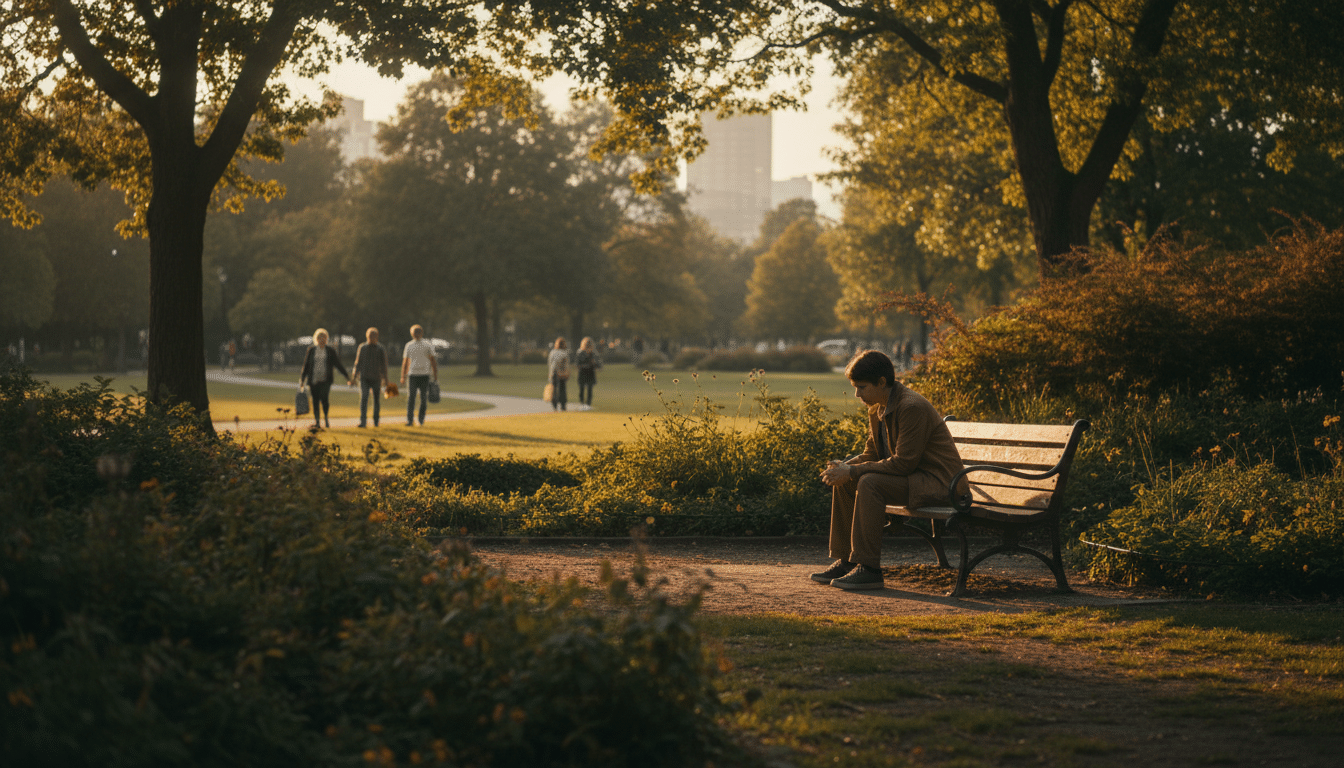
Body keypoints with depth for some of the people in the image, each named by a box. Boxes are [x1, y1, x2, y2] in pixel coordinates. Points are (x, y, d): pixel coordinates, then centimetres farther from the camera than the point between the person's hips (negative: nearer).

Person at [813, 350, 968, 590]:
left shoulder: (912, 407, -22)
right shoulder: (877, 409, 8)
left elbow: (904, 462, -26)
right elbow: (871, 454, 15)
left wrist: (853, 471, -23)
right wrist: (845, 466, -7)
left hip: (938, 483, -10)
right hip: (913, 479, 10)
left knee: (870, 483, -29)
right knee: (844, 483, 3)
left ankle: (868, 568, -27)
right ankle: (846, 561, 6)